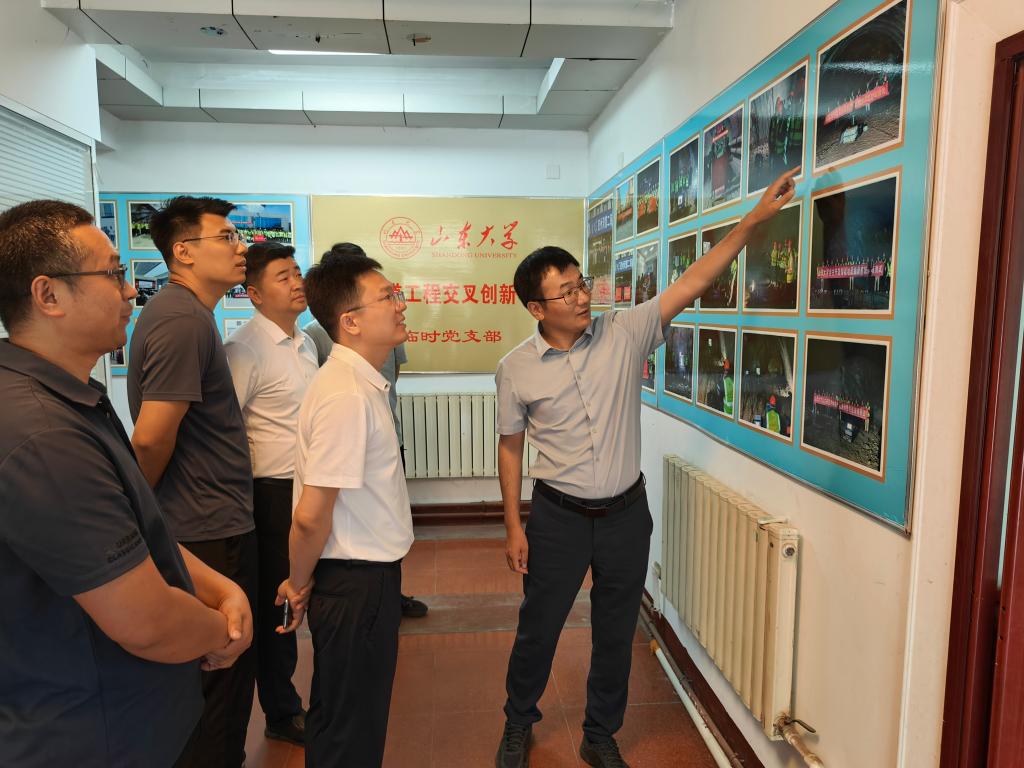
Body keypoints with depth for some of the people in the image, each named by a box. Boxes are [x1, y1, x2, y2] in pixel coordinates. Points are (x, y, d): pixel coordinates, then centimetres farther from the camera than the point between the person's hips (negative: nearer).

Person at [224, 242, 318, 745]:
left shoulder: (306, 343, 12)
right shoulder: (245, 349, -15)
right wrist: (245, 492, -16)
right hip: (275, 491, -7)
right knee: (276, 601, 8)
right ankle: (281, 713, 28)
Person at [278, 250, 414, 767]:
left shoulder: (361, 382, 6)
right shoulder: (347, 395, -25)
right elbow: (311, 516, -25)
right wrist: (299, 583, -8)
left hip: (367, 575, 9)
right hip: (356, 584, -9)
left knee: (342, 719, 26)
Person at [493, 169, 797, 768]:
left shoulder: (625, 333, -7)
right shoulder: (516, 369, -8)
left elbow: (693, 282, -10)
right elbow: (511, 448, 1)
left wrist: (755, 218, -17)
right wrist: (514, 526, 0)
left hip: (626, 514, 1)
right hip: (558, 516, -1)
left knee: (616, 635, 16)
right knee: (538, 630, 14)